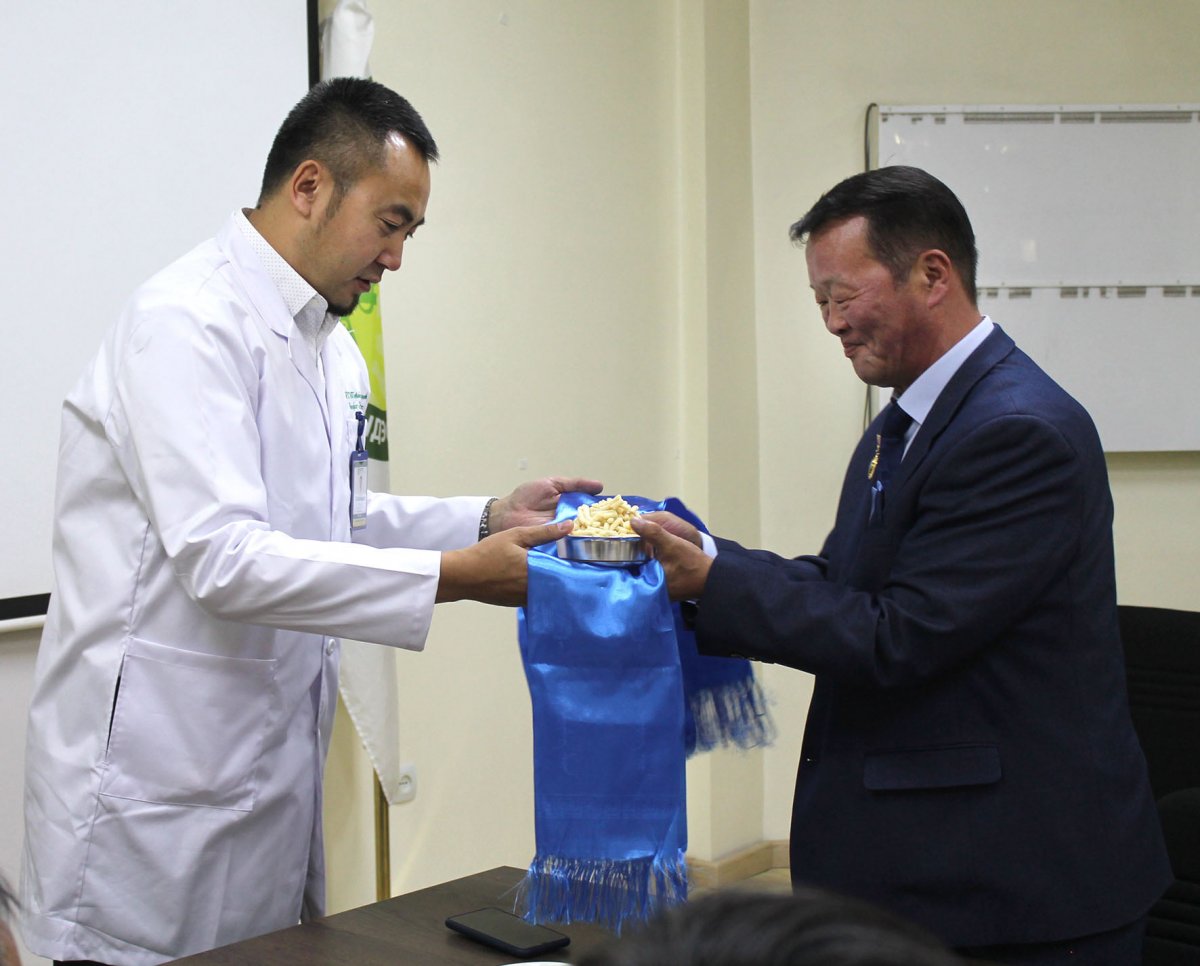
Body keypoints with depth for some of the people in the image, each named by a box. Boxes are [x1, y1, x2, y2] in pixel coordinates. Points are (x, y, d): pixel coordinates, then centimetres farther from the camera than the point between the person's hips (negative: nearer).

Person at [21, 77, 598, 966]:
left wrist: (490, 519, 6)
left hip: (272, 765, 9)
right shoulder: (188, 323, -17)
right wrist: (455, 577, -25)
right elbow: (222, 558, -25)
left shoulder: (333, 349, 13)